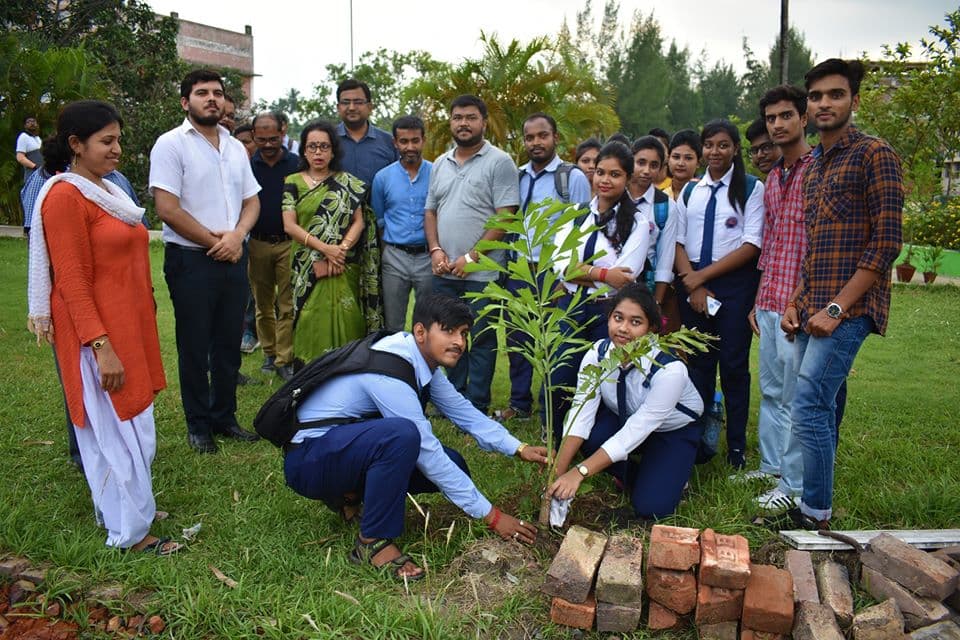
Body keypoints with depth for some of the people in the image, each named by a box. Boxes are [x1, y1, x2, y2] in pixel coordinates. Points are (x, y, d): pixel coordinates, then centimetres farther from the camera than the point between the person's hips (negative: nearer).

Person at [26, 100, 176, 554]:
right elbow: (72, 282, -18)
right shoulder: (65, 197, -14)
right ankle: (130, 532, 9)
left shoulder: (106, 190, 14)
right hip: (98, 332, -9)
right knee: (119, 430, -2)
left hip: (128, 326, 9)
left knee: (129, 424, 16)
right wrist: (101, 345, -23)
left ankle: (119, 507, 31)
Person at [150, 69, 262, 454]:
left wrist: (236, 235, -8)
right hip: (191, 260, -5)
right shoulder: (171, 144, -6)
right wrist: (215, 242, -11)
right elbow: (167, 208, -13)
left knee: (229, 343, 12)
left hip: (233, 259, 5)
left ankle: (224, 416, 26)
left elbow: (252, 201, 12)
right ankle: (198, 424, 19)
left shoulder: (235, 148, 13)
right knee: (194, 347, 5)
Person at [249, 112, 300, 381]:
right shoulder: (247, 165, 3)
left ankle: (285, 360, 3)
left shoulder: (296, 164, -1)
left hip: (289, 244, -2)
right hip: (257, 244, 2)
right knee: (263, 303, 12)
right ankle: (269, 353, 25)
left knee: (287, 305, -2)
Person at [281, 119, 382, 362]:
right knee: (312, 325, -4)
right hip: (307, 269, 0)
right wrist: (324, 248, -15)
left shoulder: (348, 183, 10)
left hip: (344, 268, 0)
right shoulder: (293, 182, 8)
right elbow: (289, 226, -2)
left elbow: (359, 221, 2)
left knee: (344, 324, -4)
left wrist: (340, 250, -14)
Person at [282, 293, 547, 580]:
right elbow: (428, 453, -27)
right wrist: (491, 515, -23)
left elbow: (463, 411, 6)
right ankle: (373, 542, -18)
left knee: (454, 466, -1)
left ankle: (352, 493, 12)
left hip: (351, 445, 9)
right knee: (403, 434, -36)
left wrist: (519, 449, -6)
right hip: (307, 459, -9)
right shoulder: (390, 369, -28)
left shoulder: (423, 358, -1)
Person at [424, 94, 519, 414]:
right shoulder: (440, 164, 14)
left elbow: (505, 217, -11)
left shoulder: (499, 162, -4)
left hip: (481, 273, -6)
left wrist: (471, 257, -15)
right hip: (444, 272, 6)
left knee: (479, 341, 2)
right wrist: (435, 250, -1)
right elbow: (430, 211, 16)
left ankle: (476, 408, 13)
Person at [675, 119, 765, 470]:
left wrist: (703, 275, -11)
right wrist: (693, 285, -7)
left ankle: (736, 447, 12)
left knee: (733, 364, 0)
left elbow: (752, 245, -9)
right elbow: (678, 241, 7)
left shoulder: (752, 188, -2)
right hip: (692, 283, 4)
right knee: (698, 362, 8)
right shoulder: (690, 191, 12)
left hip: (735, 283, -4)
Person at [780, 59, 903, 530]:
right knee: (821, 410, 11)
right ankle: (815, 506, 20)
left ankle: (815, 515, 0)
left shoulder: (874, 155, -6)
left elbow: (887, 241, -13)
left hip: (849, 309, -7)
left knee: (808, 409, -13)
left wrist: (837, 307, -16)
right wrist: (794, 304, 9)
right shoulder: (813, 165, 18)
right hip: (812, 310, 7)